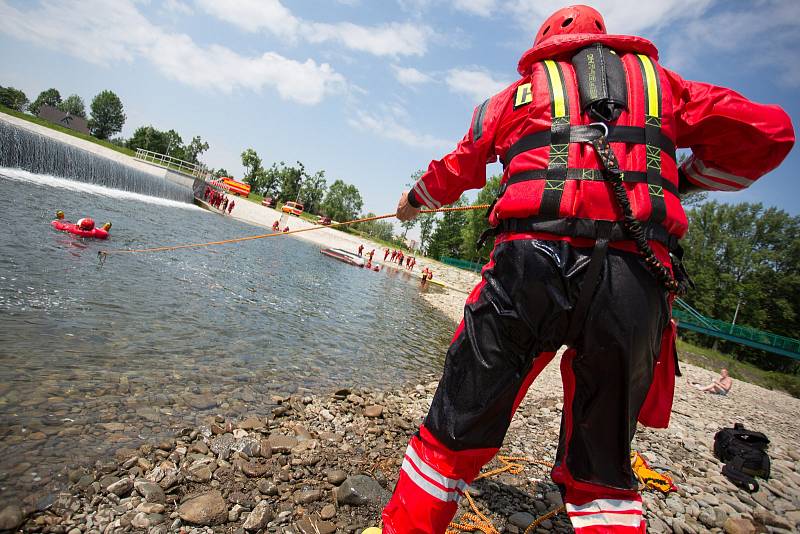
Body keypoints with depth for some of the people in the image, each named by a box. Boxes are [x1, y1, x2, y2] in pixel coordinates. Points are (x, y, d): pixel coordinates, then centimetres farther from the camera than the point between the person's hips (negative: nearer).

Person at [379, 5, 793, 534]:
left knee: (459, 428, 9)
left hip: (530, 265, -2)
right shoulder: (660, 81, 23)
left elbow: (455, 171, 30)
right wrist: (683, 179, 30)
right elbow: (768, 132, 15)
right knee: (602, 464, 17)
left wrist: (414, 200, 49)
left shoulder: (520, 92, 21)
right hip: (637, 282, 3)